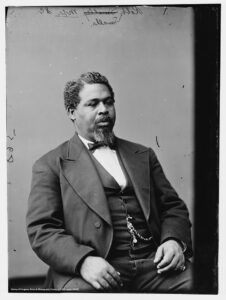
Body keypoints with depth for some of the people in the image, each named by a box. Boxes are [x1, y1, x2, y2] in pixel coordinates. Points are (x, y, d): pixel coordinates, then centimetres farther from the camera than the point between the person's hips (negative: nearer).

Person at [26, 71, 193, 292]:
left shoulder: (143, 155, 19)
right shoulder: (50, 165, 6)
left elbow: (173, 207, 18)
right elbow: (41, 230, -2)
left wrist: (174, 240, -4)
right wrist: (83, 261, -20)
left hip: (153, 263, 3)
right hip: (98, 271, -3)